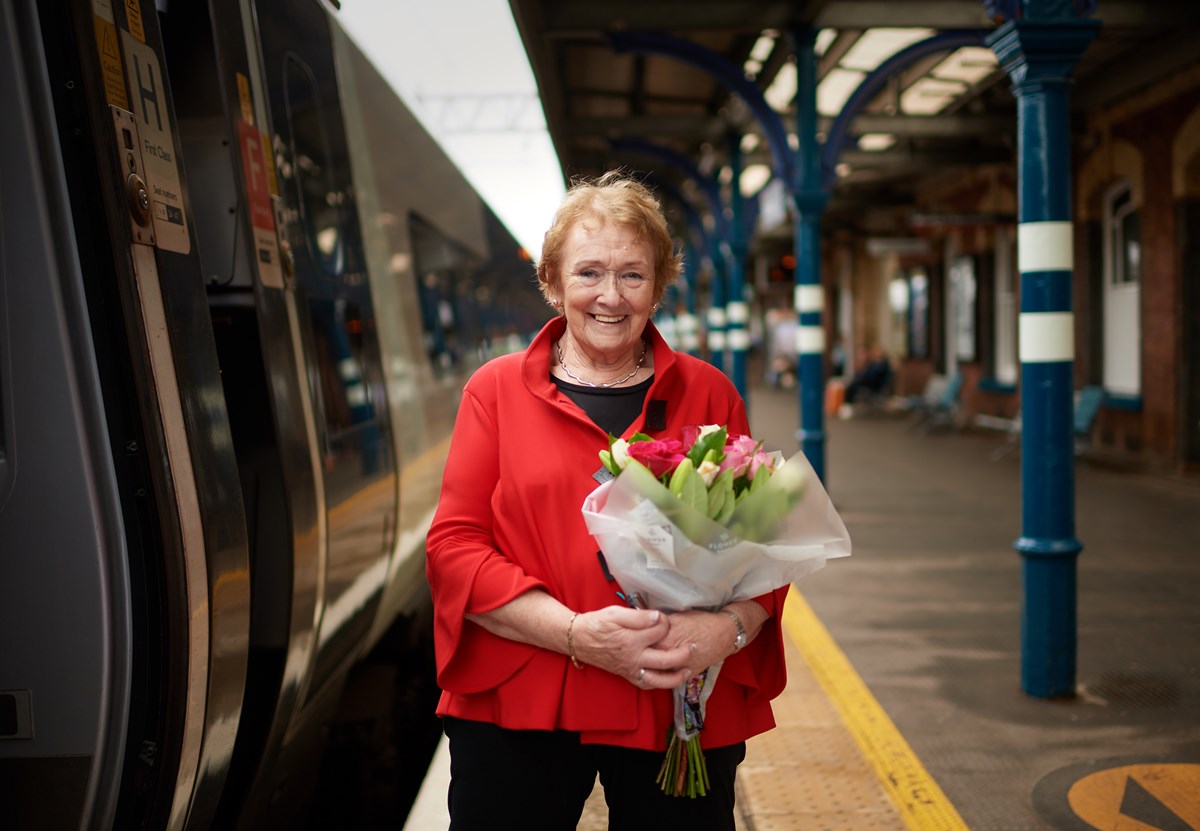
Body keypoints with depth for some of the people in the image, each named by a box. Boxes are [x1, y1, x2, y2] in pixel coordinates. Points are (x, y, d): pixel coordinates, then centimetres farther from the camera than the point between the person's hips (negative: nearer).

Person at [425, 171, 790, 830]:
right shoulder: (496, 390, 5)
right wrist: (577, 634, -14)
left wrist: (729, 627, -12)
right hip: (518, 708, -1)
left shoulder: (708, 394, 8)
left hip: (683, 713, 1)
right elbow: (454, 547, -3)